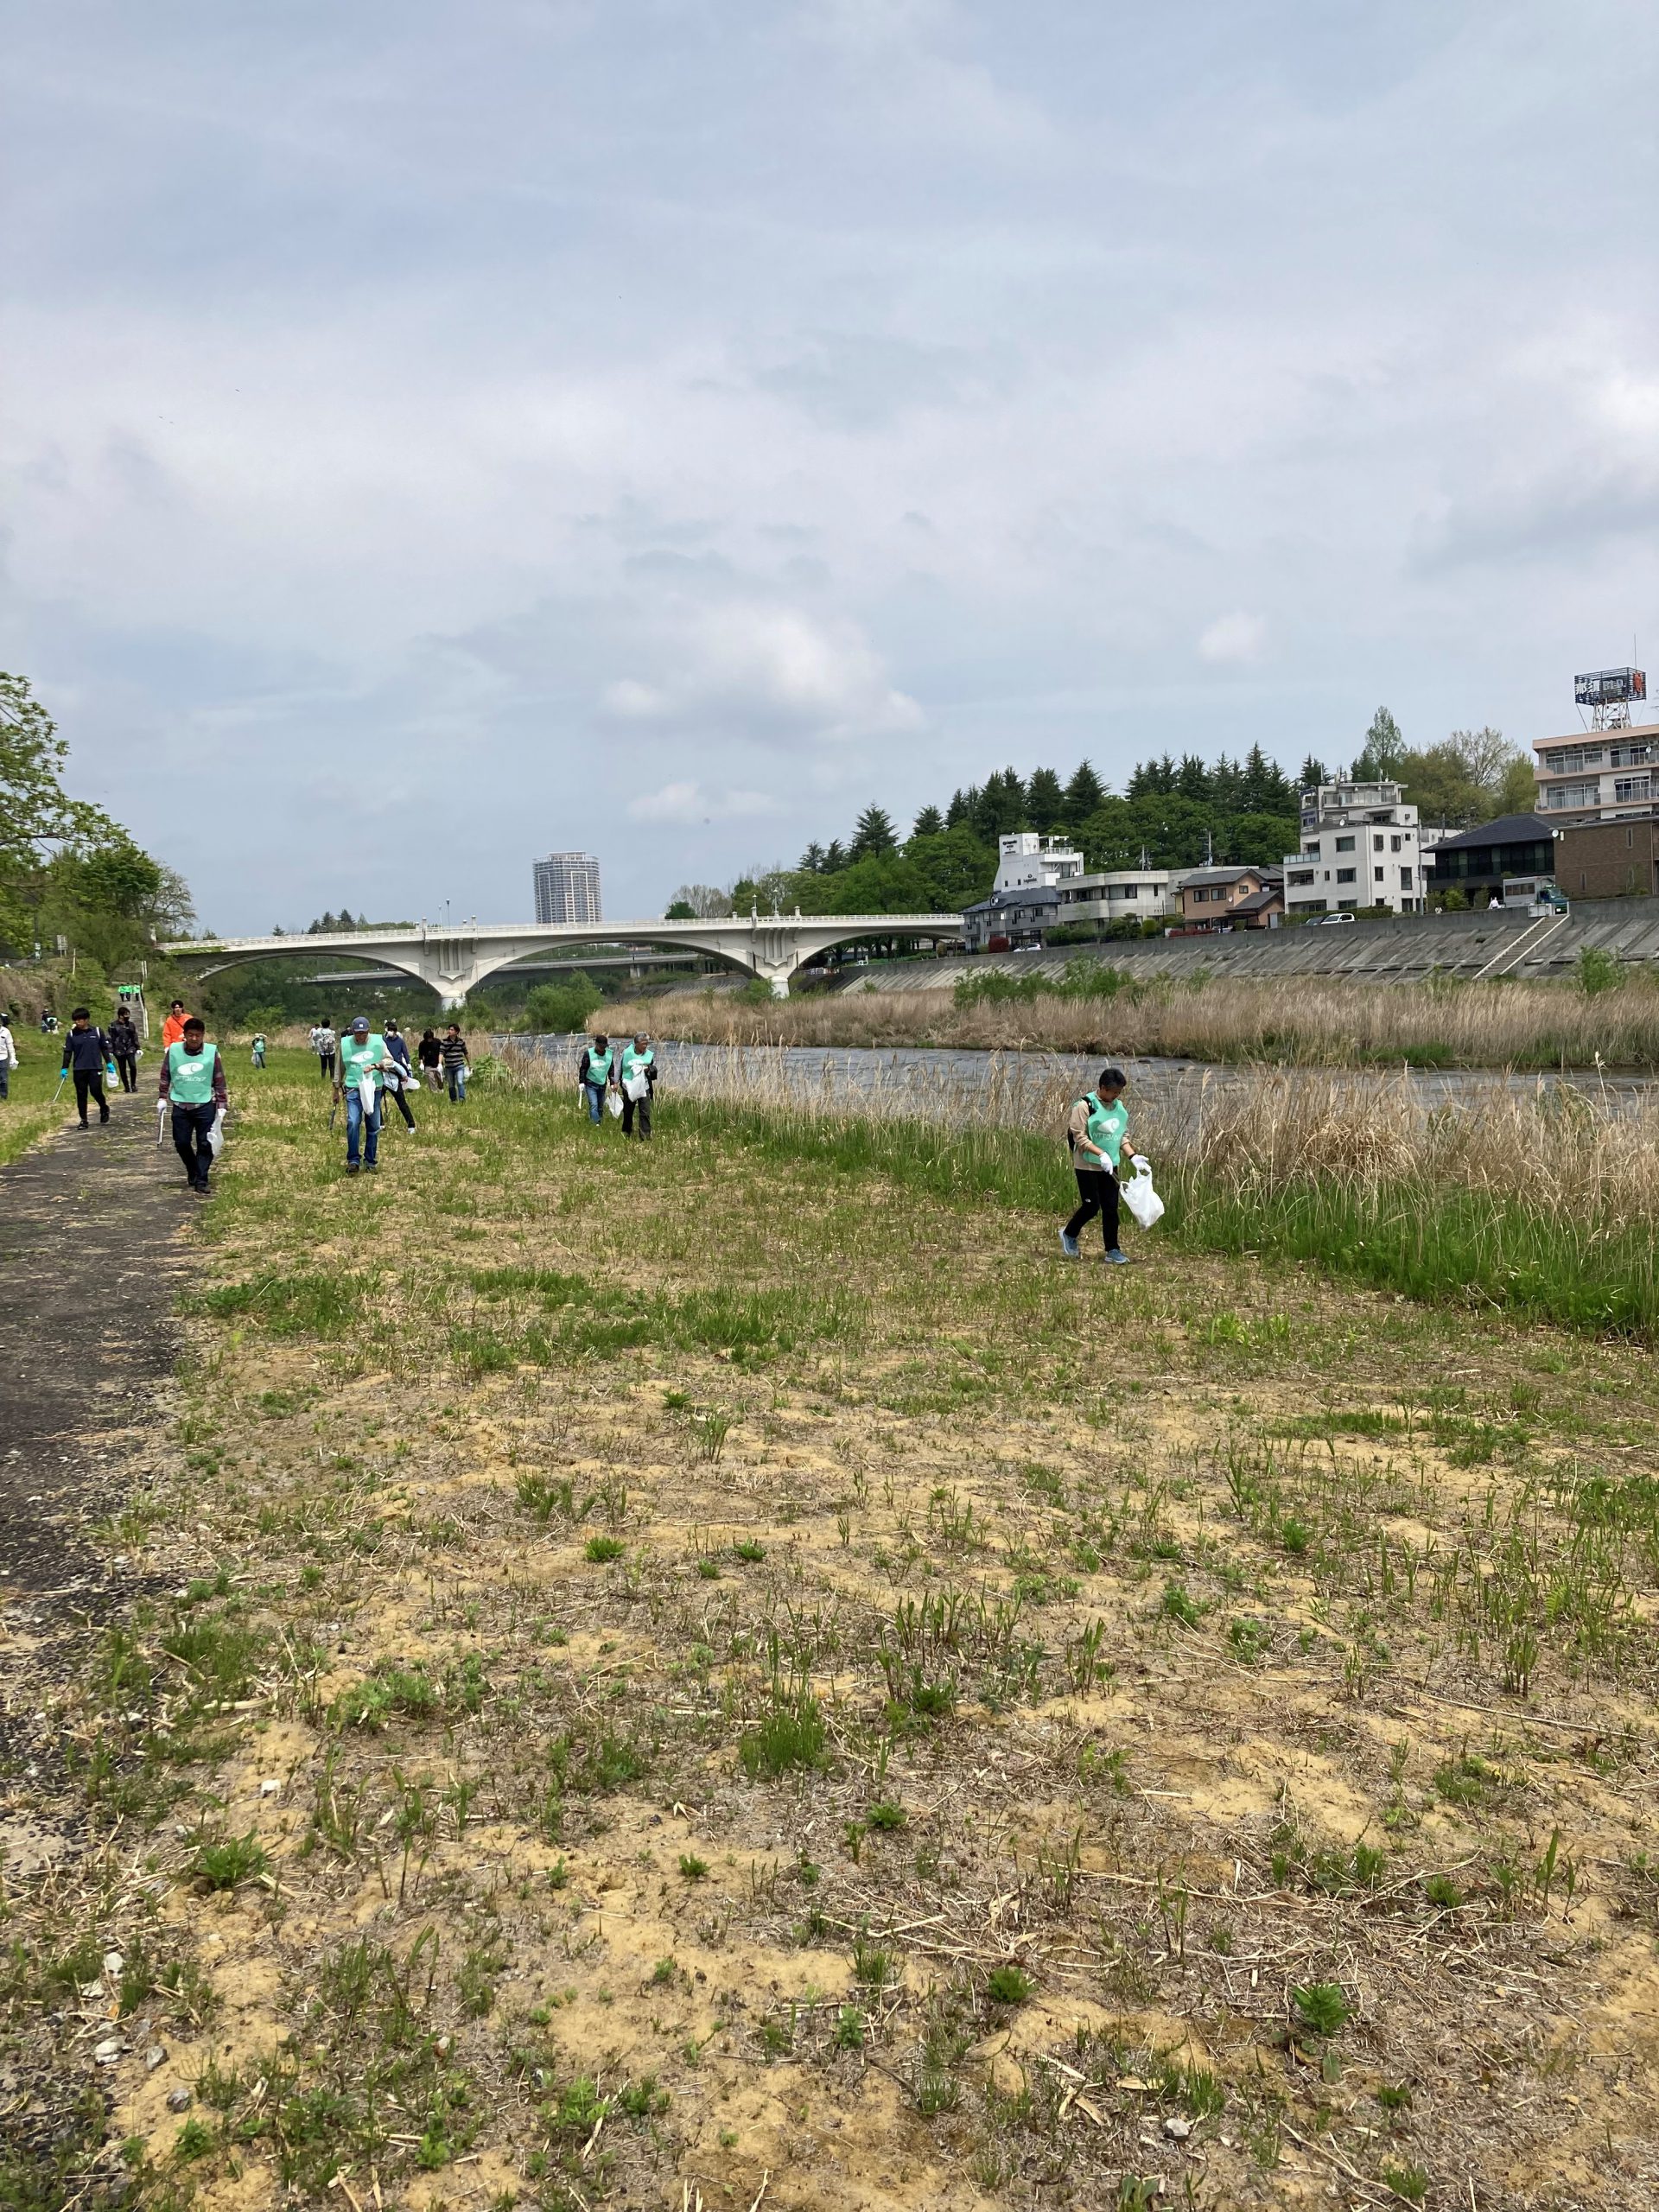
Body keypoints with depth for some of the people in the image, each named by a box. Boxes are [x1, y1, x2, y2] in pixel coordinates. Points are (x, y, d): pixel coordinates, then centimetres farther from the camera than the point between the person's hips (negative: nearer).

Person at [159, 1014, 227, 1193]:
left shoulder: (212, 1052, -3)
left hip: (205, 1105, -2)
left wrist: (222, 1104, 2)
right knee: (181, 1143, 5)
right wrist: (163, 1098, 8)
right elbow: (165, 1076, 10)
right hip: (180, 1105, 2)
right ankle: (193, 1174, 26)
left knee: (205, 1144, -4)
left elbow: (219, 1080, 3)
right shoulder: (173, 1051, -1)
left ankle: (201, 1181, 2)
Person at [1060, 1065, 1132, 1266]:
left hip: (1109, 1166, 6)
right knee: (1091, 1206, -3)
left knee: (1111, 1208, 5)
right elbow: (1079, 1137, -17)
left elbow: (1123, 1134, 15)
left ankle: (1113, 1251, 11)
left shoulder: (1119, 1106, 6)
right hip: (1087, 1165, -6)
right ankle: (1069, 1234, 23)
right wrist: (1101, 1154, -26)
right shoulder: (1085, 1105, -15)